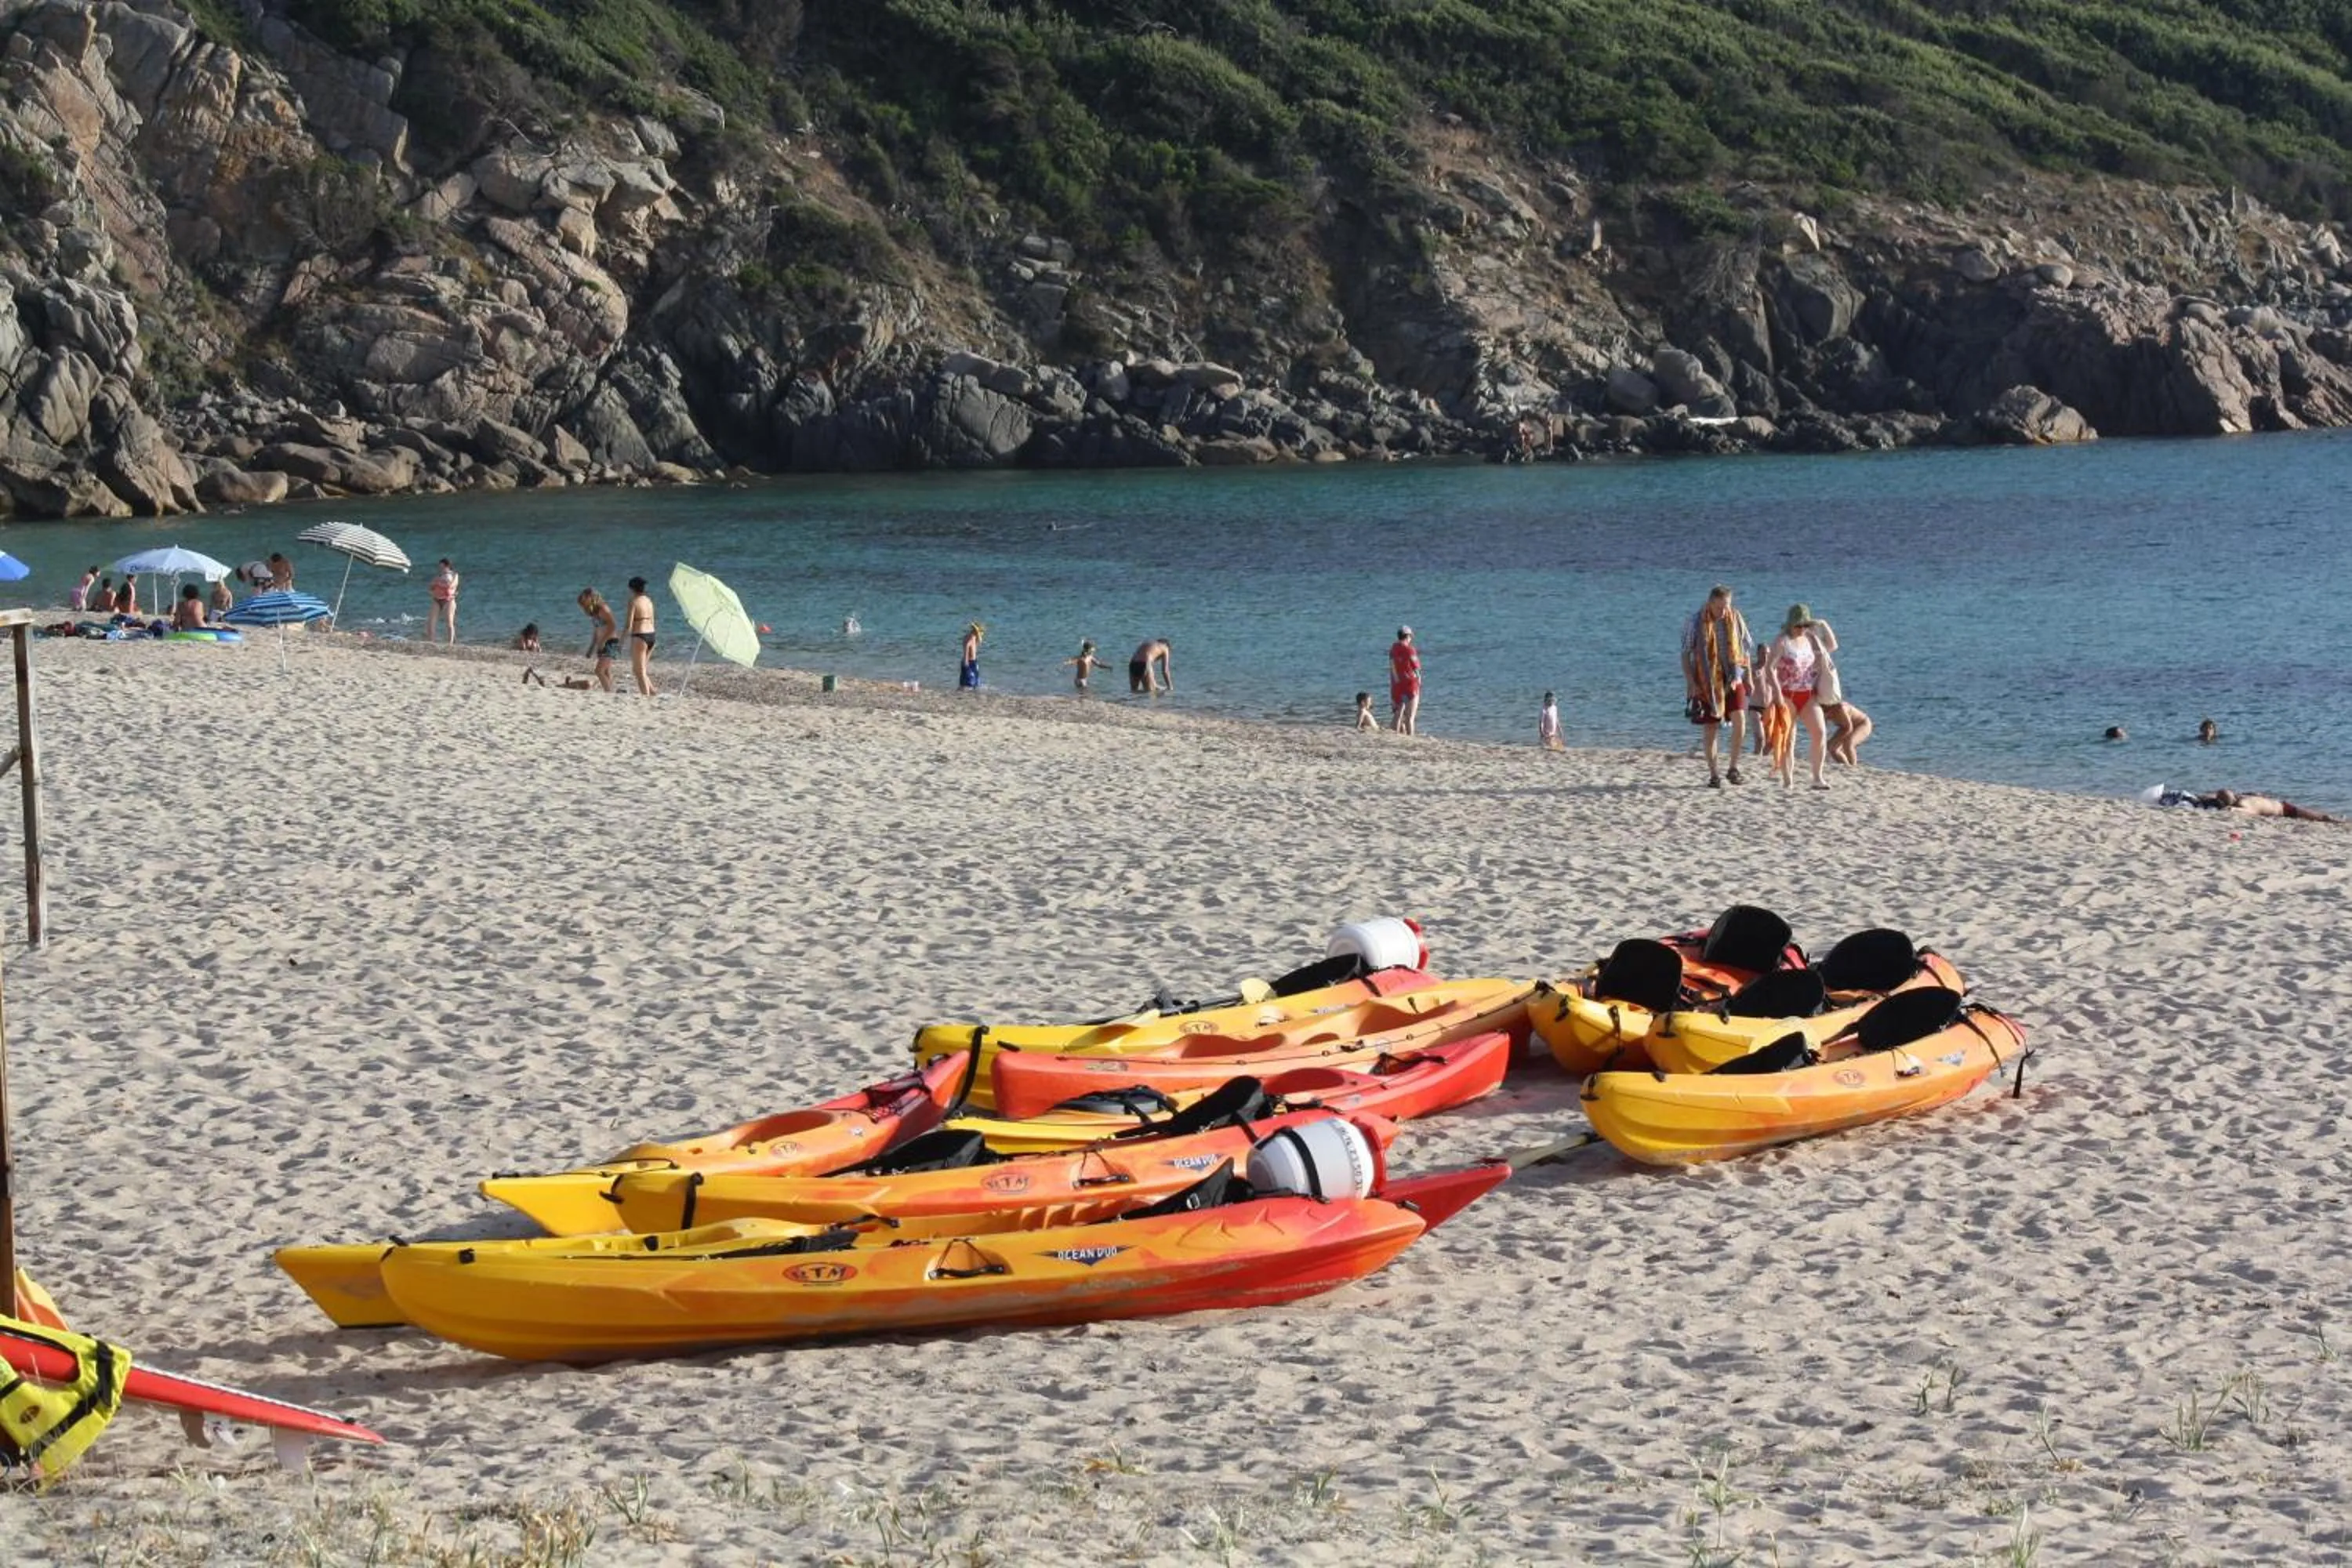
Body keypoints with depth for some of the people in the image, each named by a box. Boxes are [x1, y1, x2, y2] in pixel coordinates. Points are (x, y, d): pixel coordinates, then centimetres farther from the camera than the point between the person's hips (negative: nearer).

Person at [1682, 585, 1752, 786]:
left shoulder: (1736, 619, 1)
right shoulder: (1695, 623, -6)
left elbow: (1744, 649, 12)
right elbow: (1685, 654, -2)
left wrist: (1748, 677, 11)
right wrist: (1690, 682, -9)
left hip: (1732, 679, 1)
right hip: (1707, 682, -1)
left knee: (1739, 720, -16)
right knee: (1710, 729, 3)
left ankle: (1734, 768, -3)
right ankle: (1714, 775, 13)